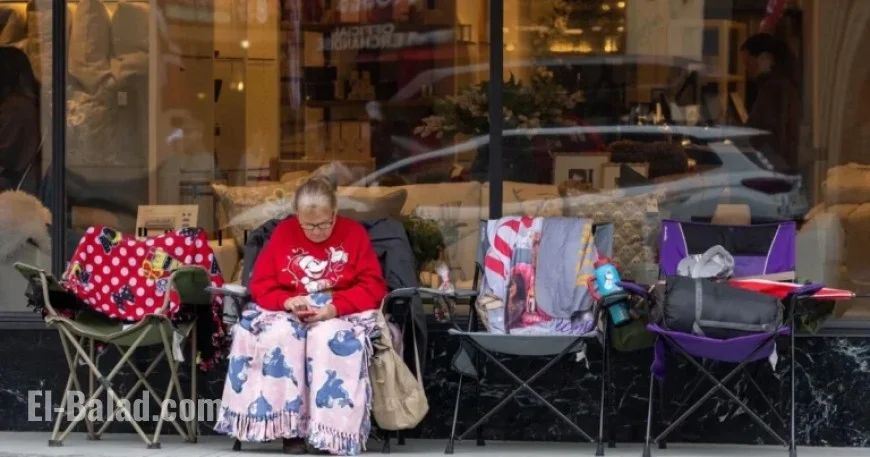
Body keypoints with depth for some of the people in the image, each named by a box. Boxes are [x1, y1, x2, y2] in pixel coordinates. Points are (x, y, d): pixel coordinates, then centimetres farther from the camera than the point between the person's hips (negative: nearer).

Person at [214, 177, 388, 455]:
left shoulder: (354, 233, 2)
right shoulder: (283, 232, 7)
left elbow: (373, 287, -5)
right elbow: (260, 284, 5)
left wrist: (335, 307, -21)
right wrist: (286, 301, -17)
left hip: (342, 313, -2)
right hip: (288, 313, 2)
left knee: (330, 338, -37)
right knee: (278, 335, -33)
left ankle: (327, 431, -33)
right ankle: (290, 426, -29)